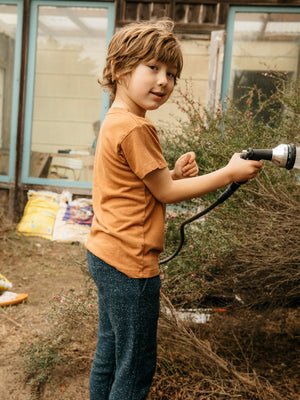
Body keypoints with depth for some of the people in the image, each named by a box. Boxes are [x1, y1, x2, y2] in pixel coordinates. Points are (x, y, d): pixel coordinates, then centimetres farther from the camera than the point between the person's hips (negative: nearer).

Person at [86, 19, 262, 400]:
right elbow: (165, 193, -14)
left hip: (104, 255, 10)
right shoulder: (136, 128, -20)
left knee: (108, 355, 22)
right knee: (136, 369, 6)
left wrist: (173, 173, 2)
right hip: (130, 266, -10)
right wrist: (229, 173, -9)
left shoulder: (114, 121, 12)